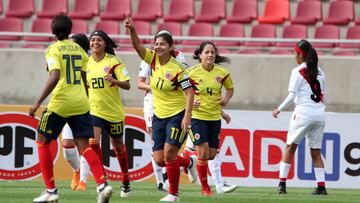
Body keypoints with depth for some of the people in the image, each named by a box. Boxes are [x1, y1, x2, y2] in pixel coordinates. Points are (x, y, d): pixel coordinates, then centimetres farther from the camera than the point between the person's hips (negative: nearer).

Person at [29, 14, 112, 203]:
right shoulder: (78, 49, 12)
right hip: (81, 103, 5)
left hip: (60, 102, -5)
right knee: (84, 146, 3)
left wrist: (38, 103, -20)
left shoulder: (53, 49, -7)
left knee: (42, 141, 11)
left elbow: (54, 77, -20)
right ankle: (103, 184, -19)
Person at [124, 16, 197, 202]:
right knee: (159, 159, 2)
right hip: (159, 115, 6)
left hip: (177, 115, -6)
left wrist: (187, 117, -24)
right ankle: (188, 162, 31)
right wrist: (132, 30, -32)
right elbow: (138, 46, -13)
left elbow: (189, 93, -16)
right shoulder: (153, 59, -1)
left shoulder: (177, 69, -16)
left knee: (169, 154, -14)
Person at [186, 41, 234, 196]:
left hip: (215, 117, 4)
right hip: (197, 115, -4)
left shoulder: (222, 73, -2)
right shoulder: (192, 72, -11)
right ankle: (205, 187, 3)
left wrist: (226, 99, -4)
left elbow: (230, 89, 15)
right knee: (203, 152, -13)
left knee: (212, 154, 5)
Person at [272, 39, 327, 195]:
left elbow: (292, 95, -11)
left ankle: (282, 183, -1)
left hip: (304, 112, -5)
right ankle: (321, 186, 3)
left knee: (290, 147, 5)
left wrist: (279, 109, 0)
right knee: (316, 151, 9)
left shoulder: (298, 71, -6)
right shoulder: (319, 72, 12)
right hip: (320, 115, 5)